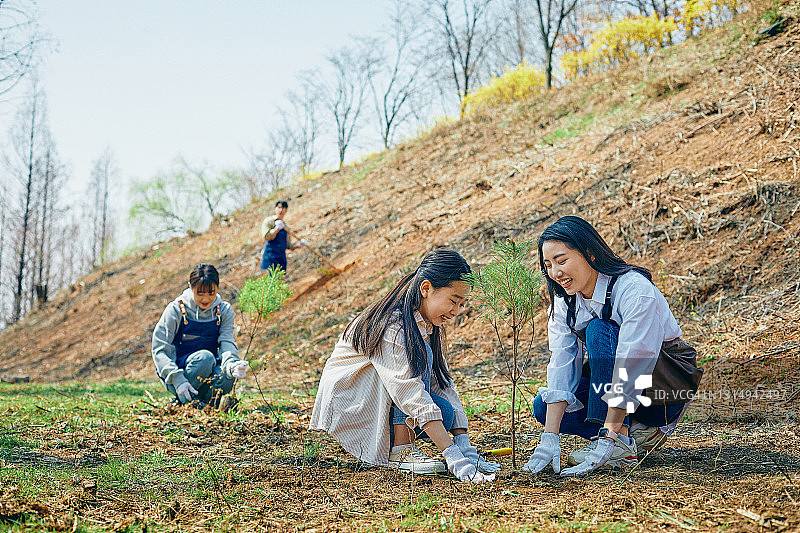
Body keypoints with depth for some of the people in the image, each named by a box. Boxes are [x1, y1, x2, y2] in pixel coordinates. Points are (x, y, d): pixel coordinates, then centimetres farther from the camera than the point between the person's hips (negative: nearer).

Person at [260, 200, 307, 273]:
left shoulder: (286, 227, 20)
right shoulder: (268, 221, 2)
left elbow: (288, 246, 22)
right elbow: (266, 237, -14)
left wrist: (299, 245, 6)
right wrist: (277, 228, -14)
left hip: (282, 258, 6)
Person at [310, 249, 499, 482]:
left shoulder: (430, 324, -3)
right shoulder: (391, 326, -30)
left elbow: (442, 383, -5)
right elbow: (412, 396, -38)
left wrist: (464, 446, -16)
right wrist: (453, 457, -42)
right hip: (347, 401, -8)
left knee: (445, 413, -18)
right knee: (418, 355, -28)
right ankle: (401, 451, -23)